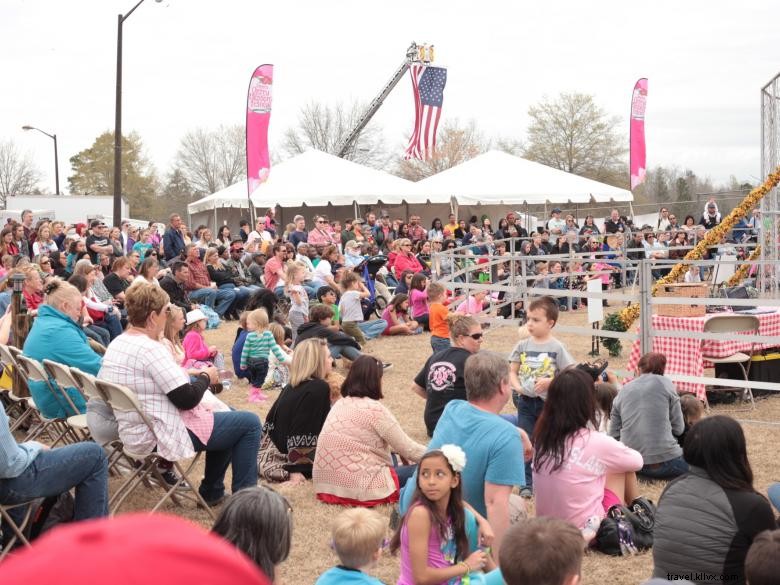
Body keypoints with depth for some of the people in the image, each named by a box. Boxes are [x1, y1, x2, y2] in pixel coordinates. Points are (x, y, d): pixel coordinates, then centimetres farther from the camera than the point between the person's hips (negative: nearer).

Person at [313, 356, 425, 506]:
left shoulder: (339, 404, 12)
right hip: (360, 491, -8)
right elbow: (408, 449, -4)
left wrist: (397, 450, 26)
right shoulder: (375, 409, -11)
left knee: (391, 458, 28)